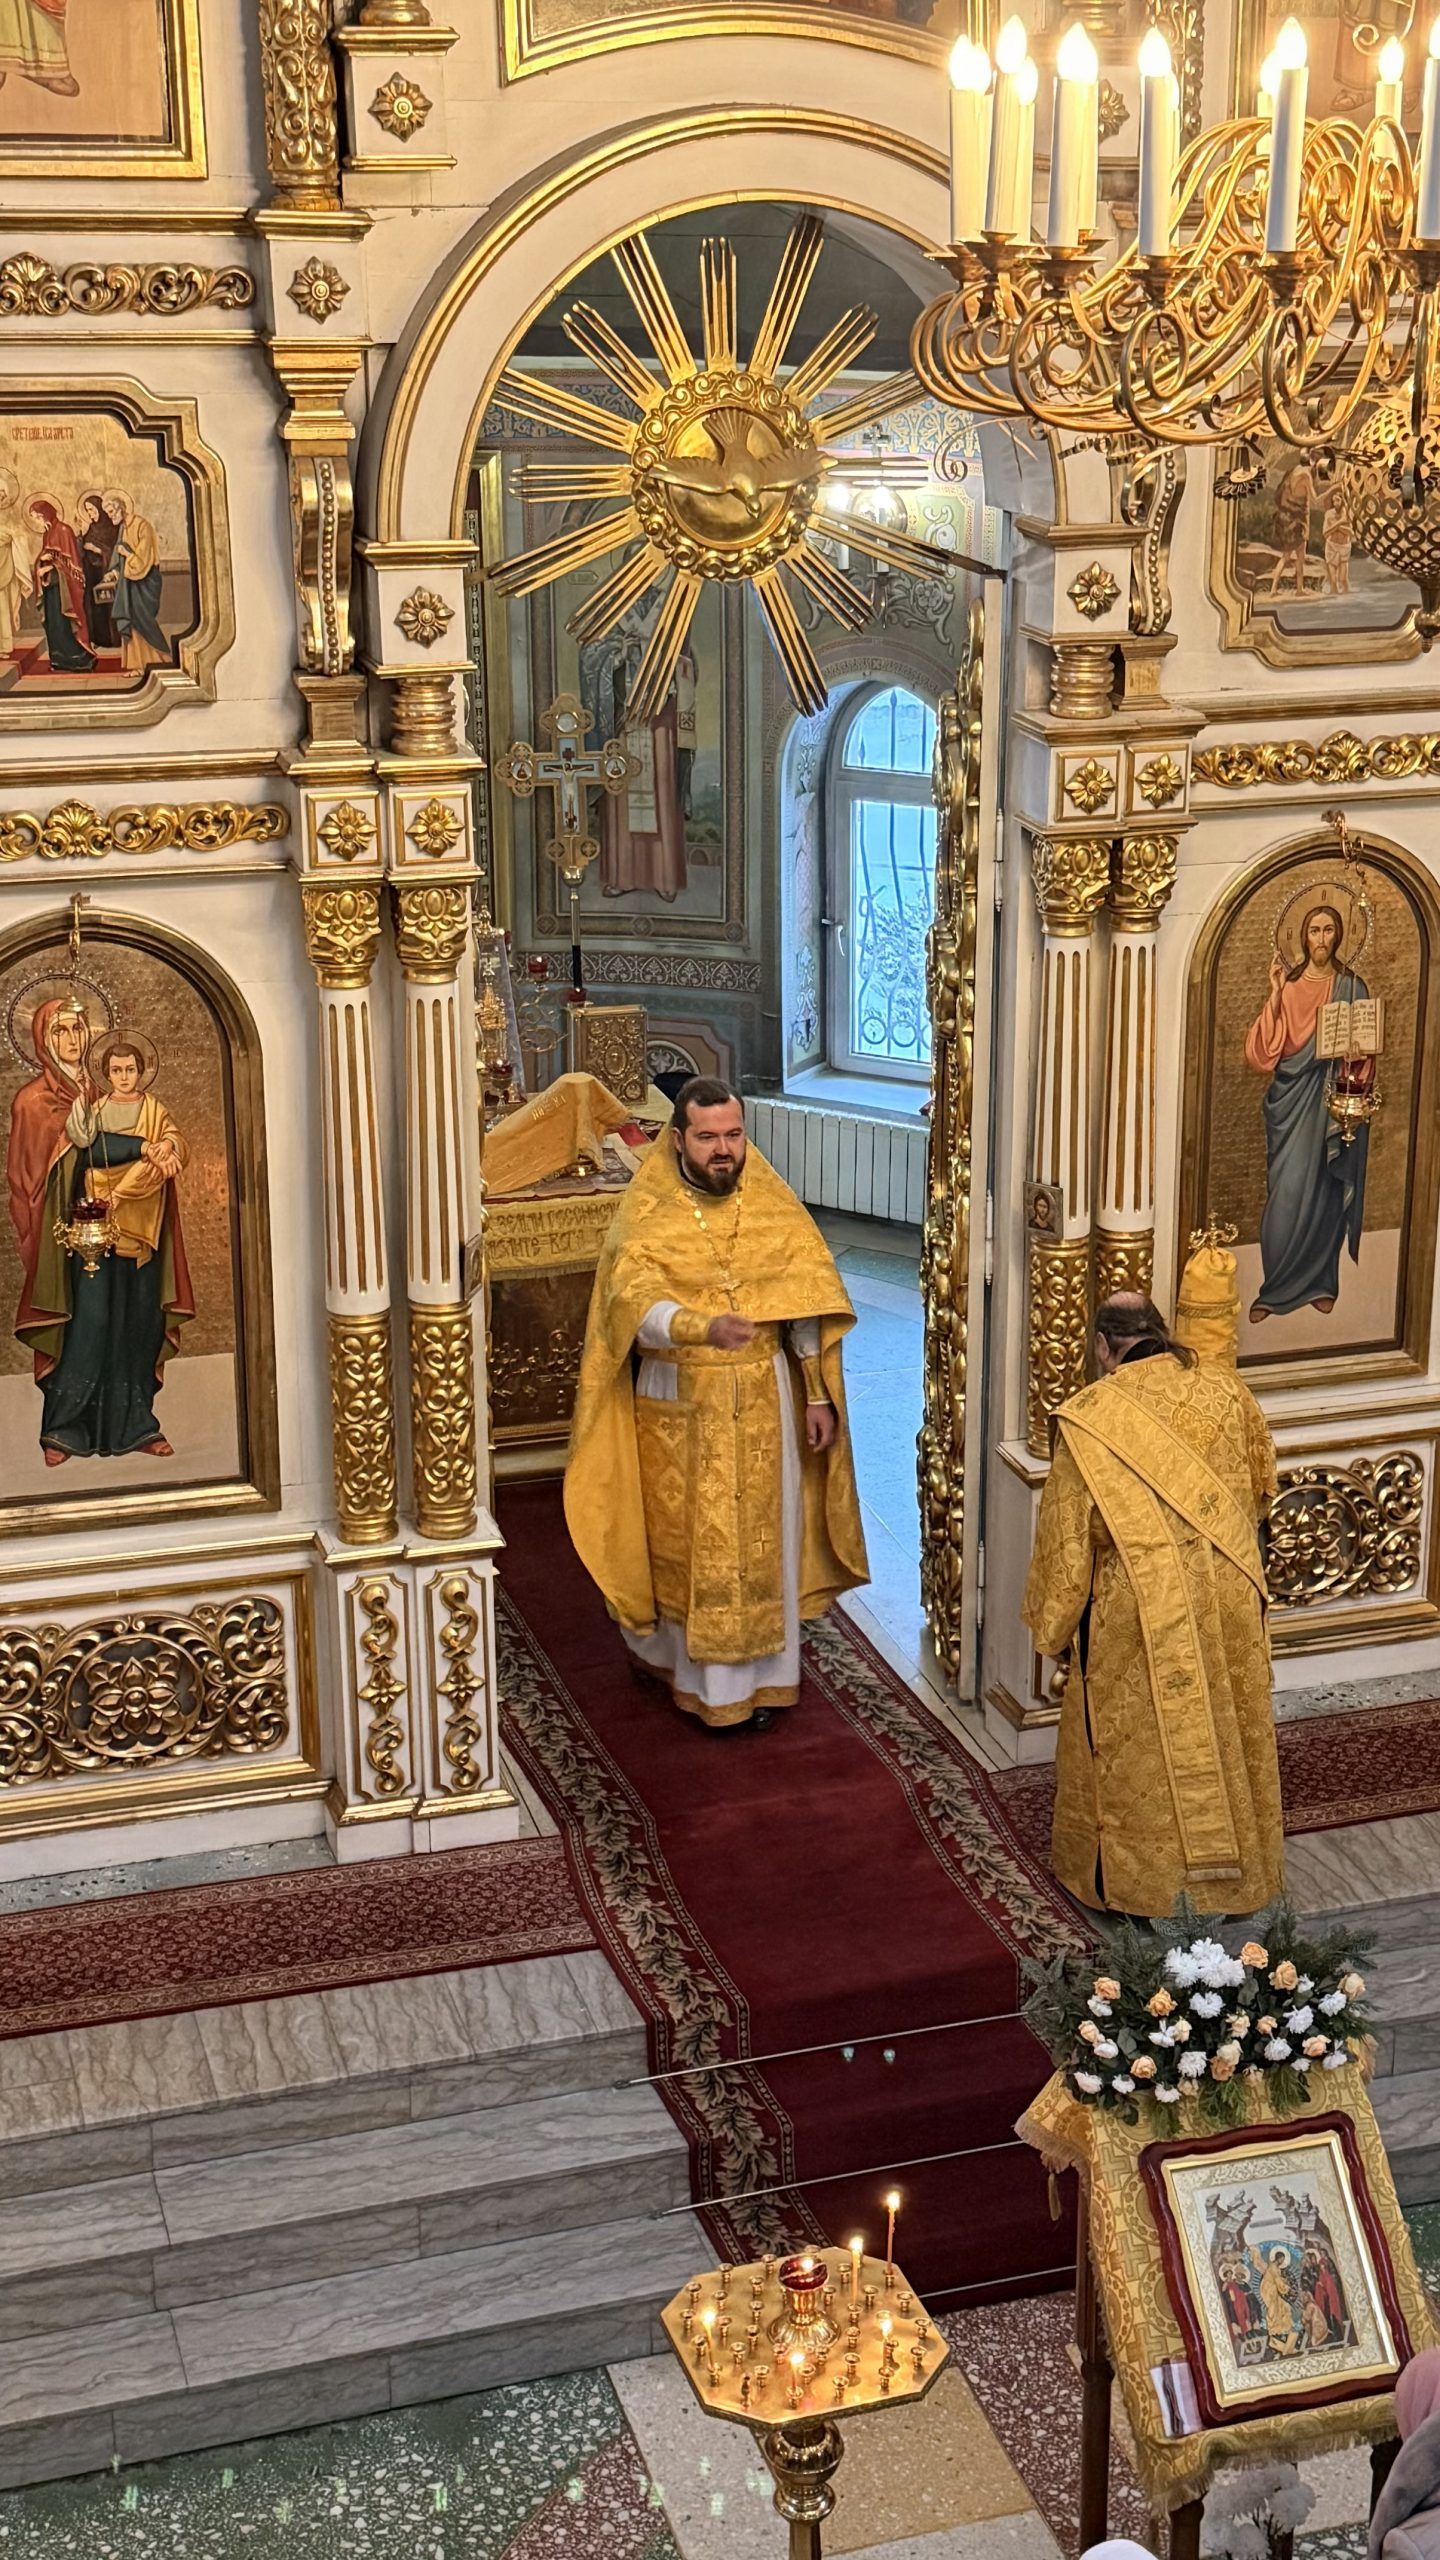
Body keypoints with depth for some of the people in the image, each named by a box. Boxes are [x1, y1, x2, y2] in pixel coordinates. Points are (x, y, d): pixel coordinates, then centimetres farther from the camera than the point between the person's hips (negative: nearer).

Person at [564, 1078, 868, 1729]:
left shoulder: (774, 1206, 0)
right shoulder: (644, 1214, -10)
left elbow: (809, 1301, 3)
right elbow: (637, 1307, -25)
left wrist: (819, 1395, -3)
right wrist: (707, 1326, -42)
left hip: (764, 1400, 3)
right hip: (677, 1406, -2)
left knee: (765, 1537, 9)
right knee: (684, 1540, 7)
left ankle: (760, 1674, 22)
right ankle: (694, 1670, 24)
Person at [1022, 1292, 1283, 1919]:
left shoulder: (1091, 1416, -10)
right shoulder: (1224, 1389, 0)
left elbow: (1067, 1538, -6)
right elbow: (1262, 1487, 15)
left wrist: (1054, 1629, 5)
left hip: (1138, 1613, -3)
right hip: (1229, 1603, 4)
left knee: (1135, 1749, 12)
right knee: (1228, 1734, 17)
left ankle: (1138, 1878, 22)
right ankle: (1236, 1869, 30)